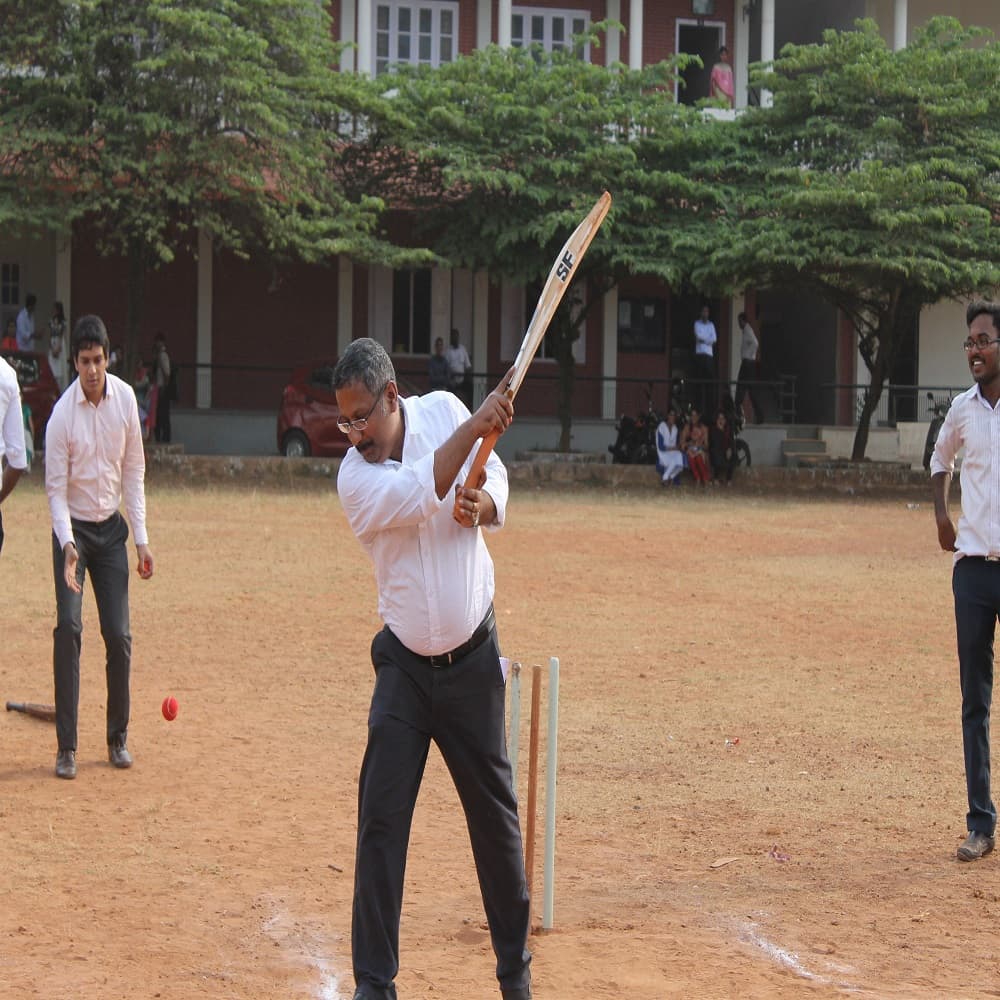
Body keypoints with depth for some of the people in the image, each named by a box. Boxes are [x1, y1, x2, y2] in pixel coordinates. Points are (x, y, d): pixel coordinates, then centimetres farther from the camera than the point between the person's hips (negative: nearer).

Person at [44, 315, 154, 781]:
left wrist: (141, 538, 2)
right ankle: (66, 746, -11)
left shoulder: (125, 398, -5)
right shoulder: (62, 414, -16)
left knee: (119, 634, 0)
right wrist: (67, 545, -27)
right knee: (68, 627, -15)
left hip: (112, 530, 3)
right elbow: (55, 489, -13)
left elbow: (134, 471, 3)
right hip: (74, 530, -3)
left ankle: (118, 737, 15)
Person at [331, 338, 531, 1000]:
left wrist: (484, 505, -21)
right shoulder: (355, 479, -12)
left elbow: (495, 485, 1)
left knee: (496, 815, 9)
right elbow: (421, 493, -29)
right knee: (381, 819, -5)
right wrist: (475, 428, -35)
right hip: (405, 666, -1)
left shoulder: (444, 411, -5)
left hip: (473, 660, 1)